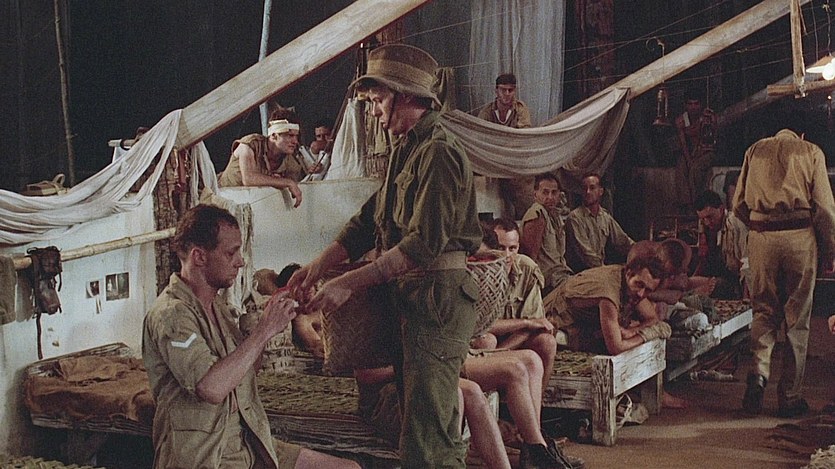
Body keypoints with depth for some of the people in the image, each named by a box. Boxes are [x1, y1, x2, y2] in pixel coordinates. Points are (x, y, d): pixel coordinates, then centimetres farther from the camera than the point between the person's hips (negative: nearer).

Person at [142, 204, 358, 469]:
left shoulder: (218, 306, 14)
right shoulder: (170, 313, -16)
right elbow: (212, 388, -28)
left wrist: (268, 325, 5)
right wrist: (265, 330, -19)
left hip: (247, 445, 9)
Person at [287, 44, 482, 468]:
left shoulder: (438, 152, -15)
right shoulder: (407, 150, 19)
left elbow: (424, 243, -23)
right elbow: (368, 221, 17)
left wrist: (349, 283, -22)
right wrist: (318, 266, 3)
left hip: (438, 297, -10)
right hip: (411, 296, 10)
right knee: (439, 431, 16)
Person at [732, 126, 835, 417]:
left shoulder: (755, 150, 15)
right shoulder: (811, 152, 8)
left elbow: (738, 204, 11)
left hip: (760, 238, 2)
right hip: (799, 235, -2)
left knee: (764, 311, 14)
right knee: (797, 318, 6)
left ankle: (758, 372, -9)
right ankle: (790, 397, 9)